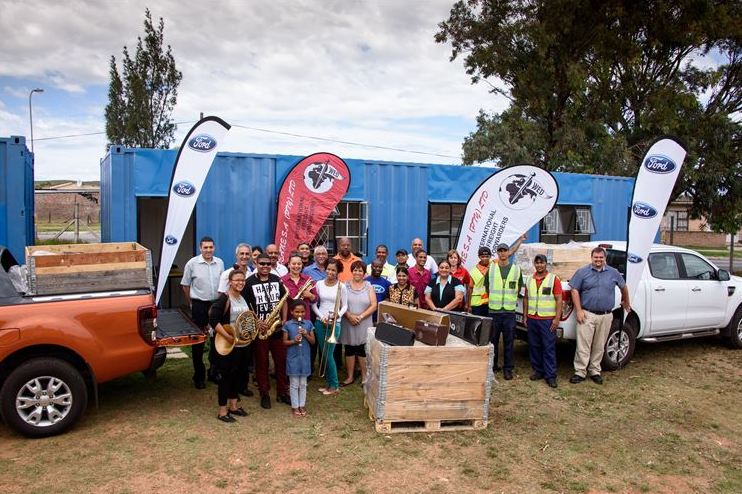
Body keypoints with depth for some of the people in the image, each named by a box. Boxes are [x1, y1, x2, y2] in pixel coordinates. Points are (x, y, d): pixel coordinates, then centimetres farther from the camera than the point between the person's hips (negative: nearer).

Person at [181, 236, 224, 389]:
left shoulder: (220, 263, 4)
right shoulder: (192, 264, -7)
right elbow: (185, 285, 2)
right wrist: (192, 303, 6)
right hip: (199, 305, -3)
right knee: (198, 341, 5)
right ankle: (199, 376, 16)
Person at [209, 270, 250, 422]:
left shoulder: (243, 298, 9)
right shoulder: (224, 298, -14)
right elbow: (213, 320, -22)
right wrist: (227, 336, -24)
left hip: (242, 344, 8)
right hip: (227, 345, -7)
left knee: (237, 374, 16)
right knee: (225, 376, 1)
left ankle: (233, 406, 30)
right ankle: (222, 411, 12)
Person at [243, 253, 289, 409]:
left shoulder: (276, 280, 8)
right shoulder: (249, 282, -4)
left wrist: (284, 320, 0)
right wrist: (256, 321, -16)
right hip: (260, 329, -3)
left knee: (281, 360, 7)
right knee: (261, 362, 6)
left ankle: (282, 392, 19)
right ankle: (264, 394, 17)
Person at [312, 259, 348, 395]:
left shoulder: (341, 286, -4)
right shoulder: (319, 284, 2)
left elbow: (345, 306, -1)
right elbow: (314, 304, 5)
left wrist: (338, 314, -19)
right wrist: (322, 317, -8)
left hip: (334, 323, -3)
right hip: (320, 322, 3)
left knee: (328, 354, -4)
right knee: (323, 354, 9)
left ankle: (334, 386, 10)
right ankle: (329, 382, 22)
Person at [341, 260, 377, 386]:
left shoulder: (369, 287, 2)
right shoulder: (345, 285, 2)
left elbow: (374, 305, -4)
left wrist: (360, 316, -13)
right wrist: (349, 315, -17)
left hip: (364, 324, -1)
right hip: (348, 323, 1)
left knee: (363, 350, 3)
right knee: (349, 349, 8)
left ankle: (364, 377, 15)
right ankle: (350, 377, 18)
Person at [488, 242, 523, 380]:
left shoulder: (516, 269, 5)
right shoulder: (491, 269, 5)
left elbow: (519, 288, 13)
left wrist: (511, 300, 8)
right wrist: (492, 299, 7)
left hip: (510, 311, 0)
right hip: (494, 310, 0)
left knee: (509, 342, 4)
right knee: (492, 340, 7)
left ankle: (507, 368, 13)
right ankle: (492, 366, 19)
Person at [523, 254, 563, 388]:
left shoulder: (554, 279, -3)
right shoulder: (530, 280, 10)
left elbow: (559, 300, -6)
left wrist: (557, 318, -12)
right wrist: (525, 316, 10)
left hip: (548, 319, -4)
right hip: (532, 319, 5)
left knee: (549, 348, -2)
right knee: (534, 346, 10)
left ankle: (550, 376, 2)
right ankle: (538, 371, 22)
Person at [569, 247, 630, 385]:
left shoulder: (613, 273, 8)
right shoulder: (582, 272, 0)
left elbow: (623, 287, 24)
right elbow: (574, 291, -2)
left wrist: (626, 303, 35)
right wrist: (579, 310, -8)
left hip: (605, 316, 3)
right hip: (587, 315, -2)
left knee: (599, 346, 10)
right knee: (583, 345, -4)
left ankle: (595, 371, 22)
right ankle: (580, 372, 3)